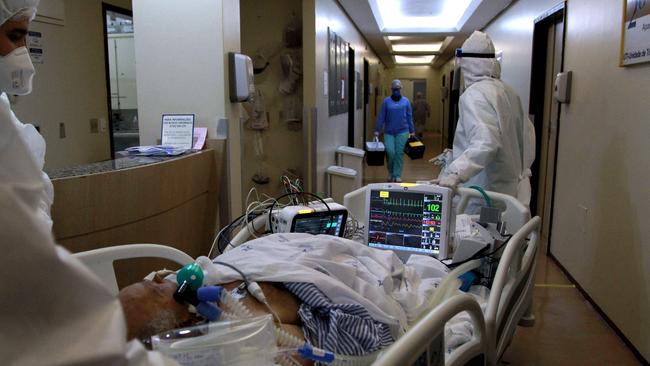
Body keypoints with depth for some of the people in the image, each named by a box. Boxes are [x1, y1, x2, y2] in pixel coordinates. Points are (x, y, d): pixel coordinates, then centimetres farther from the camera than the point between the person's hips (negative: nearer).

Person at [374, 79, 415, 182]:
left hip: (402, 132, 0)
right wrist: (377, 130, 0)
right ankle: (390, 172, 19)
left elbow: (409, 117, 8)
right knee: (390, 153, -6)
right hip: (389, 132, 0)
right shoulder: (386, 101, 3)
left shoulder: (406, 101, 5)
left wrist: (412, 131, 8)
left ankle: (397, 175, 10)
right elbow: (381, 117, 4)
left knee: (399, 153, 0)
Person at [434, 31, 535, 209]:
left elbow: (485, 143, -31)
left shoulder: (474, 94, -17)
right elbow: (528, 133, 17)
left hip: (486, 196, -8)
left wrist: (456, 174, -40)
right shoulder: (508, 91, 8)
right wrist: (522, 170, 26)